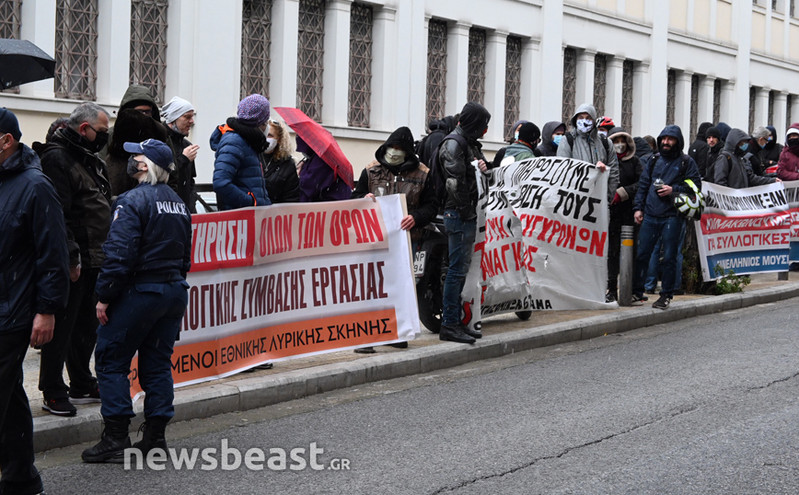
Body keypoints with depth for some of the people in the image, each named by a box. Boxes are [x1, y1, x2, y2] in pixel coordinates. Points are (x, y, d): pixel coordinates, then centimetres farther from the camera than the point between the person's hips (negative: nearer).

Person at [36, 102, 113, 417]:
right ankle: (53, 393, 4)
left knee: (87, 325, 16)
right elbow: (56, 214, -20)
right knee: (62, 326, -3)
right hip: (73, 262, -9)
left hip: (94, 260, 9)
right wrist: (70, 256, -22)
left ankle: (82, 386, 27)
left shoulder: (90, 160, 18)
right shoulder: (56, 158, -12)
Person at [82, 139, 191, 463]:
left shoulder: (133, 201, -14)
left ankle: (116, 439, -1)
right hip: (175, 291, 8)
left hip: (140, 291, -8)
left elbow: (119, 254, -20)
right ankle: (155, 437, 12)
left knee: (111, 360, 2)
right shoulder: (178, 203, 12)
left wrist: (104, 296, -14)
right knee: (157, 363, 12)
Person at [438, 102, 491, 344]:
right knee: (458, 268, -8)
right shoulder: (453, 144, -12)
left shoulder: (471, 144, 19)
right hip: (458, 214, -10)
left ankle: (455, 321, 20)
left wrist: (484, 168, 8)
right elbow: (455, 183, -19)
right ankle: (449, 324, -5)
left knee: (461, 269, 13)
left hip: (468, 215, 10)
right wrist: (465, 210, -17)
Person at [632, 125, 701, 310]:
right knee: (641, 254, 3)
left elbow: (695, 185, -1)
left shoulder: (686, 162, 3)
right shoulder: (654, 160, 15)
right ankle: (636, 292, 12)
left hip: (672, 216, -4)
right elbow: (643, 185, 17)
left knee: (669, 257, 0)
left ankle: (666, 294, 8)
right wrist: (638, 207, 8)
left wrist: (673, 190, -12)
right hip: (650, 215, 4)